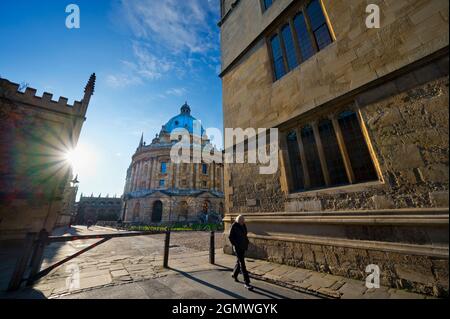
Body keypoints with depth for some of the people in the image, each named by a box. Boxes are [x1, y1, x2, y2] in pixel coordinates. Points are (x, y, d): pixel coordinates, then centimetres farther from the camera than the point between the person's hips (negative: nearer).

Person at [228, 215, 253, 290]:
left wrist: (246, 243, 7)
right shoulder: (234, 226, -16)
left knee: (239, 261, 20)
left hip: (243, 246, 7)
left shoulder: (244, 225, 2)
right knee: (242, 263, -6)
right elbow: (230, 237, -11)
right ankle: (247, 283, -1)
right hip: (237, 247, -7)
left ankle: (234, 275, 42)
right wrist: (235, 245, -14)